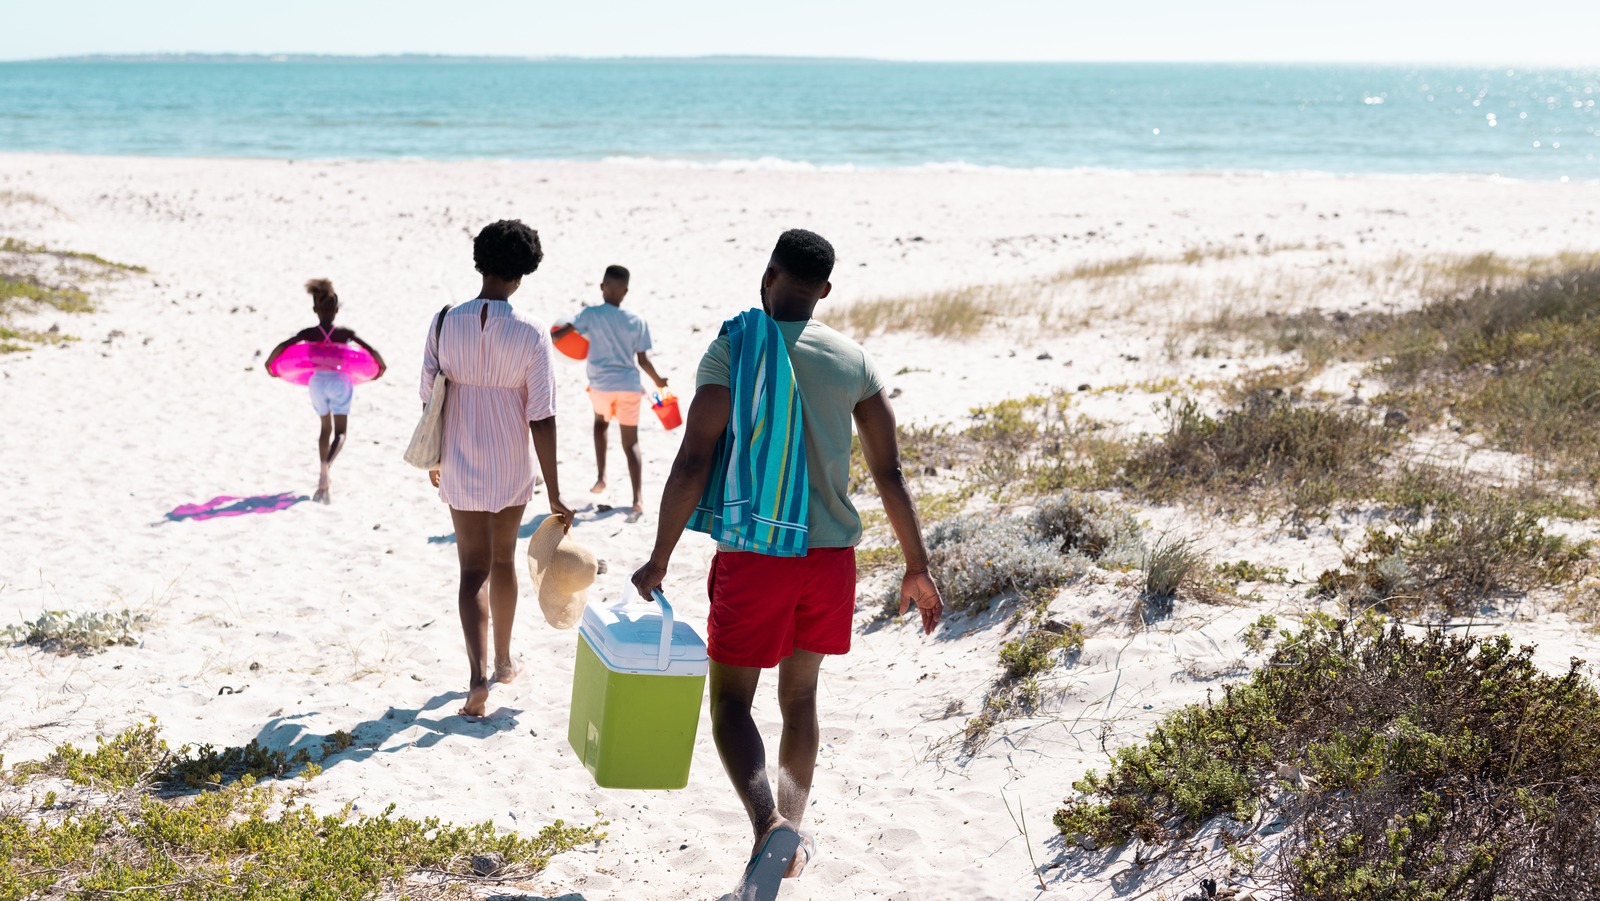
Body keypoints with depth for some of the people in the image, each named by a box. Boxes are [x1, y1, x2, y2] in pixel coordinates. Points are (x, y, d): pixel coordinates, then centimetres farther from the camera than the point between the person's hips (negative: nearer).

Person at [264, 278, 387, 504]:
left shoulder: (308, 334, -6)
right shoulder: (344, 333, -8)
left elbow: (282, 346, -15)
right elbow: (371, 350, -11)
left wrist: (269, 364, 3)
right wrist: (381, 366, 9)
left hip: (318, 381, 2)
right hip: (340, 381, -2)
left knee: (326, 429, 20)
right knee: (340, 432, 3)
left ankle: (324, 484, 20)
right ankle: (326, 464, -30)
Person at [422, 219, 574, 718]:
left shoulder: (444, 323, -9)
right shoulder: (531, 334, -15)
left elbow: (430, 399, -2)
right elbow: (542, 418, -14)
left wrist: (434, 458, 15)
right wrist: (554, 494, -8)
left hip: (459, 468, 0)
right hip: (511, 471, 0)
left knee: (474, 569, 6)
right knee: (503, 562, 20)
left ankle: (479, 674, -11)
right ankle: (503, 661, 35)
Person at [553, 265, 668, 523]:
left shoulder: (591, 315, -5)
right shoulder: (637, 322, 0)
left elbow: (560, 333, -9)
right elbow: (643, 360, 2)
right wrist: (658, 381, 19)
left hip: (601, 384, 0)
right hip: (629, 386, 0)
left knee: (601, 423, 32)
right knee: (631, 444, 3)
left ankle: (600, 477, 21)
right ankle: (637, 500, -11)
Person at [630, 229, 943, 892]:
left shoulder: (732, 351, -9)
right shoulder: (853, 361, 3)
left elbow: (693, 463, -15)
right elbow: (890, 473, 3)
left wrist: (659, 559, -8)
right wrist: (917, 568, 11)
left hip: (754, 556, -4)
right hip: (831, 552, 4)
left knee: (731, 701, 5)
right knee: (799, 696, 20)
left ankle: (769, 824, -17)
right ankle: (791, 832, 23)